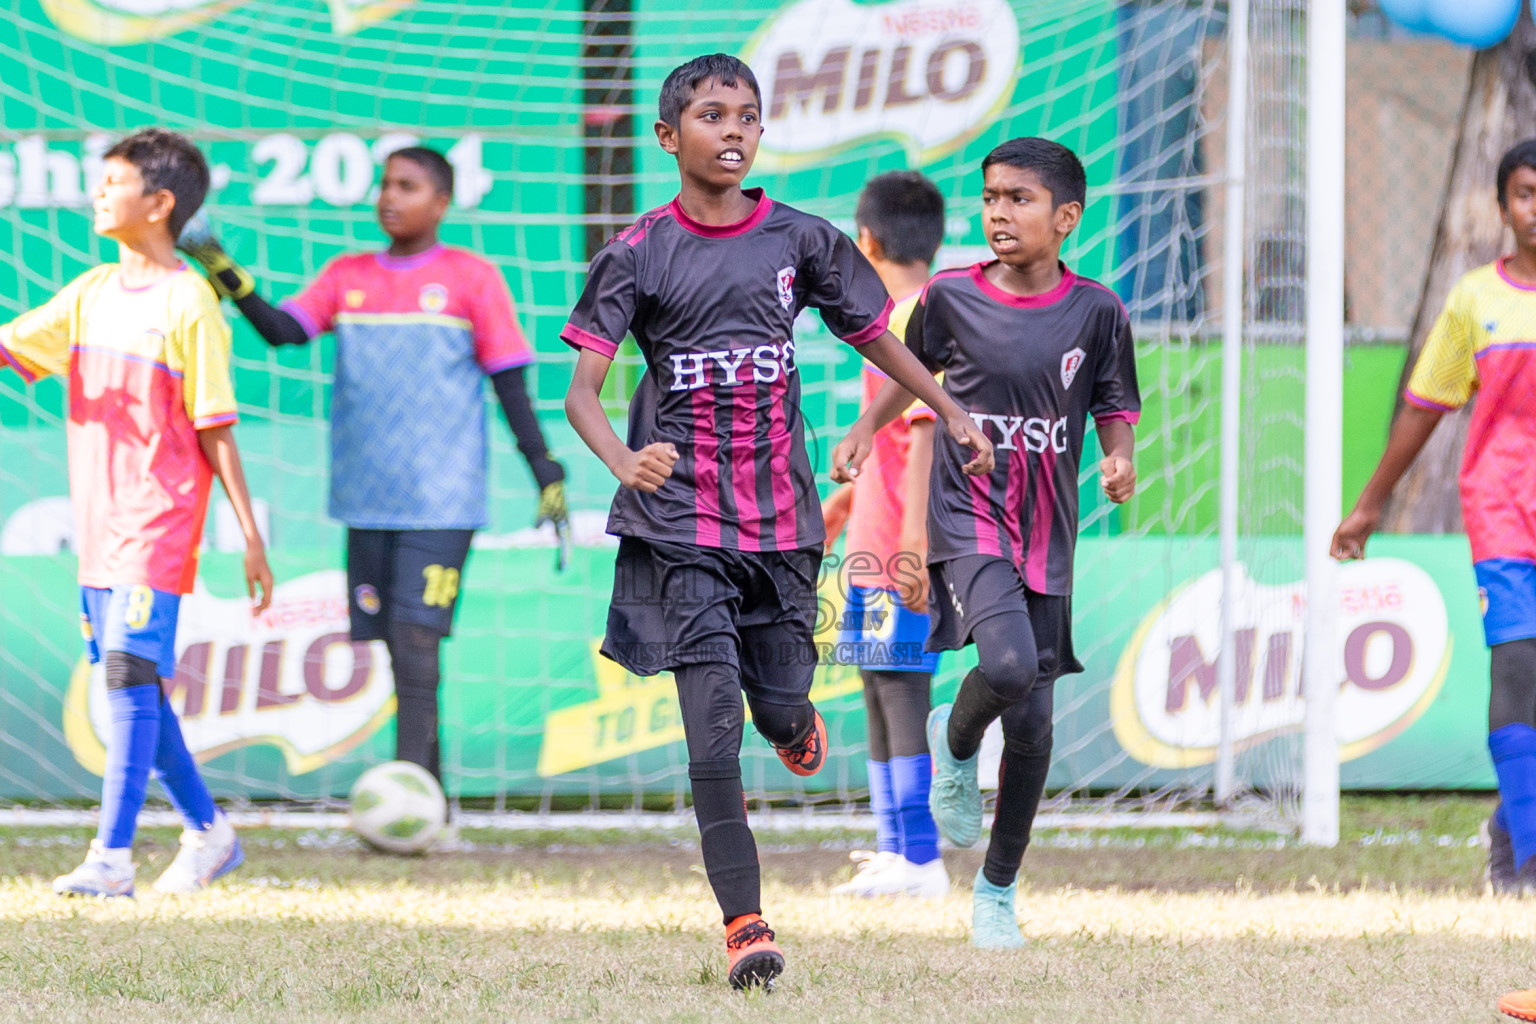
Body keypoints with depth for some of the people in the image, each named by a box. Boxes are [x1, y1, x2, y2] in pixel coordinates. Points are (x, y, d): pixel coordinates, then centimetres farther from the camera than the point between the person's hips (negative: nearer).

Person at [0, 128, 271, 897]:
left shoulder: (189, 302, -9)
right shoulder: (91, 293, 11)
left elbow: (216, 429, -9)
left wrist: (250, 537, -8)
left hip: (158, 523, -7)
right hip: (98, 521, 7)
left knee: (130, 676, -13)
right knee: (134, 686, 11)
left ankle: (112, 857, -14)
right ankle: (208, 834, 25)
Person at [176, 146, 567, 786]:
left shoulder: (471, 280, 1)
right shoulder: (348, 277, 11)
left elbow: (510, 385, 2)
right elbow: (282, 330, -3)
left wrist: (547, 476, -2)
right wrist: (225, 275, -18)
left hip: (442, 499, -4)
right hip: (369, 501, 4)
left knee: (415, 636, -15)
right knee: (394, 642, 6)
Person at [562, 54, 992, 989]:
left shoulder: (800, 240, 3)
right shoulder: (640, 255, -4)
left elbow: (876, 338, 18)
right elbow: (581, 392, -11)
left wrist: (955, 417, 19)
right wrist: (624, 462, -31)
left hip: (781, 517, 3)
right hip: (681, 525, -3)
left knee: (781, 711, 10)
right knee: (712, 735, -10)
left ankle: (796, 720, 49)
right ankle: (744, 924, -5)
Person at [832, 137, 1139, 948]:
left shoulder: (1096, 312, -2)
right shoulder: (951, 297, -2)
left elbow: (1116, 408, 6)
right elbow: (915, 368, 17)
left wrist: (1120, 461, -14)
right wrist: (864, 430, 6)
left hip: (1047, 534, 2)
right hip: (969, 516, -2)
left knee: (1033, 720, 4)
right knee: (1008, 664, -28)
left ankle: (998, 889, 21)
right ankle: (956, 742, 8)